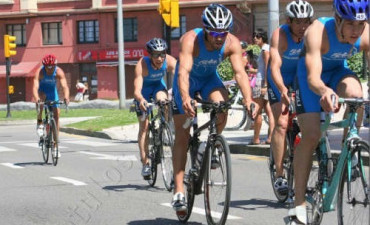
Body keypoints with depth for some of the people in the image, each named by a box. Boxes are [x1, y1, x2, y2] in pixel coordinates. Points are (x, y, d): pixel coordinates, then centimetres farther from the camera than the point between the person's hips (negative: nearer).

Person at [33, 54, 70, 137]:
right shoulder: (40, 72, -32)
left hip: (52, 91, 2)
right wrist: (36, 98, -62)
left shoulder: (59, 72, -29)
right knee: (41, 97, -36)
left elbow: (65, 86, -40)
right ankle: (39, 122, -19)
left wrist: (66, 97, -59)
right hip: (42, 90, -2)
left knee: (56, 114, -7)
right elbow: (35, 87, -43)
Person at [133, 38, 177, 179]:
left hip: (159, 86, 2)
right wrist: (141, 100, -63)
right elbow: (137, 90, -41)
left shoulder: (170, 61, -30)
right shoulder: (142, 64, -35)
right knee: (144, 125, -8)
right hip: (144, 89, -2)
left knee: (162, 99, -33)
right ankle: (145, 164, -5)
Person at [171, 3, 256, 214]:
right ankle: (179, 192, -3)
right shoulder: (191, 39, -34)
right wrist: (185, 98, -62)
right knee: (182, 135, -6)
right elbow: (183, 71, -45)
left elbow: (240, 72, -33)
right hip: (188, 80, -2)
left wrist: (248, 99, -50)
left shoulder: (232, 43, -26)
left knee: (222, 107, -30)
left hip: (210, 78, 2)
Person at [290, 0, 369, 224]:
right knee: (311, 135, -15)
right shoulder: (318, 31, -37)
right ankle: (299, 206, -7)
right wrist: (324, 91, -69)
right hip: (311, 74, -3)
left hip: (338, 71, 3)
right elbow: (313, 77, -46)